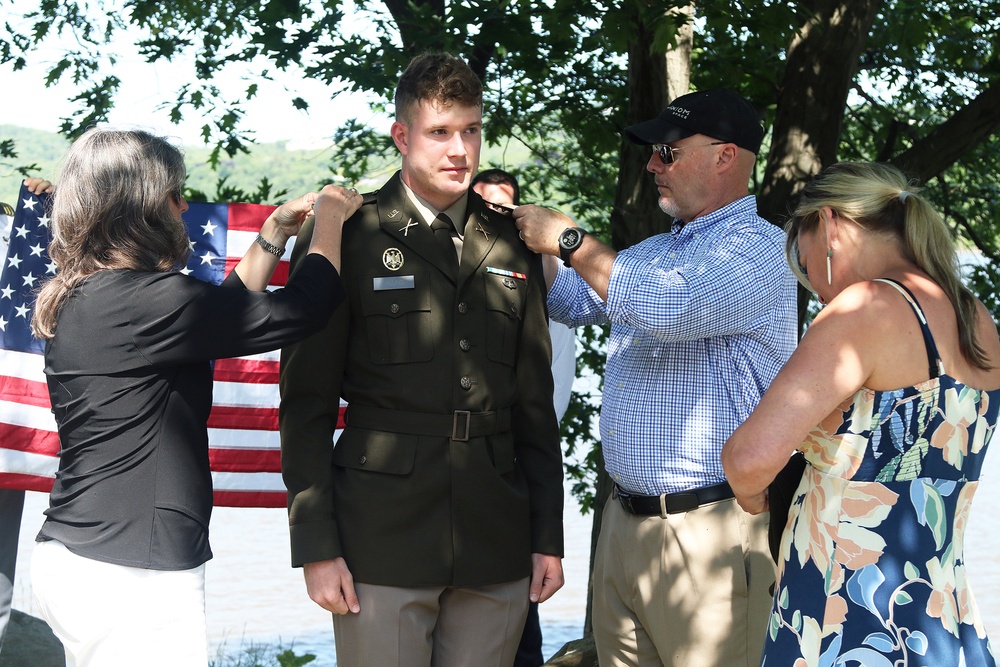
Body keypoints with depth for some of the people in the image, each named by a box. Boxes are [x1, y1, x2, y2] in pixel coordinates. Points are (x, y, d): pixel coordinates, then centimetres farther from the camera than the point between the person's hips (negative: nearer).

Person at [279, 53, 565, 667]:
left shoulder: (512, 248, 12)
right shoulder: (348, 239, 0)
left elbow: (535, 403, 14)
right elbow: (306, 403, -2)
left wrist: (549, 536, 10)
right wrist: (316, 545, -8)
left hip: (497, 550, 3)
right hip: (383, 550, -3)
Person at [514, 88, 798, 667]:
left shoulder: (760, 248, -11)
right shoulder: (654, 250, 18)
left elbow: (670, 306, -27)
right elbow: (572, 301, 29)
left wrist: (568, 239, -17)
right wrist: (522, 231, 12)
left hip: (706, 532, -8)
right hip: (623, 524, 8)